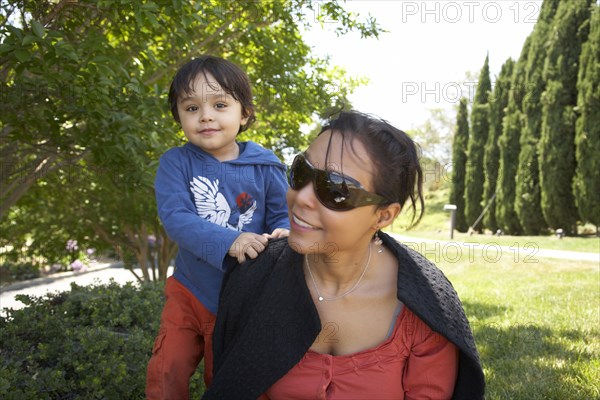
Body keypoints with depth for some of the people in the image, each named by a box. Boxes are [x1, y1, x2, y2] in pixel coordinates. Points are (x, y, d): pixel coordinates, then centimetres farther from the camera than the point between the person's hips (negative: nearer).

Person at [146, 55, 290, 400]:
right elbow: (175, 217, -22)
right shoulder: (176, 163, -10)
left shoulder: (265, 166, -8)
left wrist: (284, 233, -31)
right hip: (191, 291, 0)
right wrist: (228, 242, -37)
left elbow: (284, 213, -5)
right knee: (167, 371, 2)